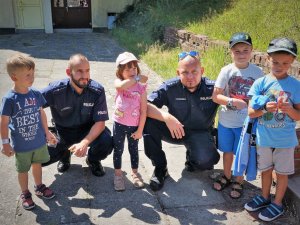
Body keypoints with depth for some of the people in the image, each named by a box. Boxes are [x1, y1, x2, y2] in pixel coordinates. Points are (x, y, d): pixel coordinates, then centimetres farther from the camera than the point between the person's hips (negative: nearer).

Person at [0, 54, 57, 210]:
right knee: (23, 170, 15)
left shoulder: (36, 94, -8)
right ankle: (25, 194, 36)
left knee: (37, 164, 23)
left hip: (39, 141, 4)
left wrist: (47, 133, 11)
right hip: (21, 145, -4)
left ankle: (39, 187, 46)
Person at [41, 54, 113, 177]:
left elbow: (100, 122, -21)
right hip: (63, 132, 1)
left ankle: (92, 159, 9)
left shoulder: (97, 90, -21)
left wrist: (84, 143, -37)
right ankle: (64, 154, 17)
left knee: (107, 143, -31)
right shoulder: (56, 90, -22)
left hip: (88, 130, 0)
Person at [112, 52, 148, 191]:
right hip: (119, 123, 0)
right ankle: (118, 174, 28)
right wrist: (137, 78, -28)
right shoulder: (118, 82, -7)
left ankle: (134, 173, 35)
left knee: (133, 149, 16)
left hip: (134, 125, 0)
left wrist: (140, 129, -9)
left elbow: (143, 110, -8)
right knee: (118, 150, 11)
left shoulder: (141, 87, -8)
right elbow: (121, 86, -36)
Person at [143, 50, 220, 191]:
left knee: (207, 160, -32)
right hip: (175, 130, 1)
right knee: (148, 121, -26)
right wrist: (166, 117, -39)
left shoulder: (212, 88, -15)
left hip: (201, 133, -1)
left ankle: (192, 158, 10)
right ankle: (160, 168, -7)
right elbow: (145, 105, -23)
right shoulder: (170, 87, -16)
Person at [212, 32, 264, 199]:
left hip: (245, 122, 0)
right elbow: (215, 96, -10)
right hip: (226, 121, 1)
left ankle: (238, 182, 32)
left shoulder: (257, 72, -5)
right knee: (227, 151, 18)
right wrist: (233, 101, -23)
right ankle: (226, 176, 41)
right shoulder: (227, 71, -8)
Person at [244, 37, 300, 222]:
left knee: (282, 172, 13)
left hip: (285, 140, -1)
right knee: (266, 169, 19)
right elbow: (250, 112, -9)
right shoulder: (260, 83, -7)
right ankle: (265, 197, 41)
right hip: (264, 138, 2)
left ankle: (278, 203, 33)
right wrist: (265, 109, -28)